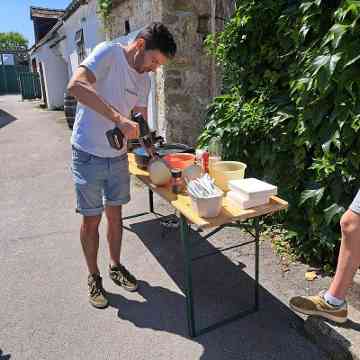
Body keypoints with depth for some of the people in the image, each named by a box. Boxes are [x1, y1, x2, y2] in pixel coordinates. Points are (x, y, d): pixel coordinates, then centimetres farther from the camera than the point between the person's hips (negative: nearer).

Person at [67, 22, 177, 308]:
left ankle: (116, 266, 36)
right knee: (91, 220, 6)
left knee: (115, 215, 16)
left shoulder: (144, 79, 7)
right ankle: (94, 277, 26)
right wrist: (118, 118, -35)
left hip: (118, 157, 6)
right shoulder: (108, 53, -14)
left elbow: (141, 121, 9)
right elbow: (75, 86, -29)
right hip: (88, 156, -6)